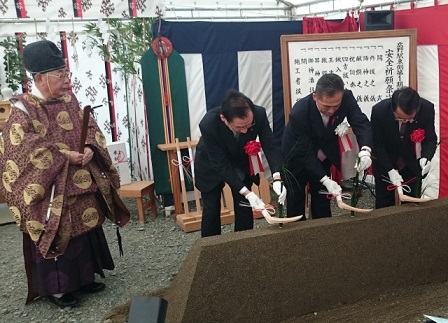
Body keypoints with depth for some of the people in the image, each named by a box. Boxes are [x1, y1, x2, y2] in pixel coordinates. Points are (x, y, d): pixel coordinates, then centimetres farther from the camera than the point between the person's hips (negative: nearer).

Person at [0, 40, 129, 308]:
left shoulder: (70, 100, 6)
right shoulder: (23, 111, -14)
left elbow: (92, 129, 6)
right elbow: (23, 152, -22)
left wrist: (90, 149, -15)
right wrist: (64, 156, -26)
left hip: (81, 186, 7)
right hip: (51, 191, -6)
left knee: (85, 231, 15)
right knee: (57, 236, 4)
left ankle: (83, 277, 33)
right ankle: (56, 287, 22)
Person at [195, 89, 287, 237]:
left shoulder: (259, 114, -31)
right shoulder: (208, 124, -38)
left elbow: (270, 145, -25)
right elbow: (220, 164, -32)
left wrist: (277, 178, -41)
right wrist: (246, 192, -37)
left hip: (242, 163, 3)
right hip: (211, 166, -3)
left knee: (244, 208, 4)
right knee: (211, 210, -1)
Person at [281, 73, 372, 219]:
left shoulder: (347, 98, -26)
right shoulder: (299, 112, -36)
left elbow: (361, 122, -26)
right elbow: (304, 152, -30)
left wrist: (365, 150, -47)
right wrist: (325, 180, -34)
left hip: (325, 156, 4)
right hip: (297, 158, -4)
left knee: (322, 200, 14)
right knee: (296, 202, 6)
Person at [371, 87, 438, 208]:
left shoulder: (427, 109, -23)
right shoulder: (379, 110, -27)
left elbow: (430, 139, -11)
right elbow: (377, 145, -18)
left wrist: (426, 157, -33)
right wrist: (390, 170, -27)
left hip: (412, 163, 2)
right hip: (385, 162, -2)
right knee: (384, 204, 5)